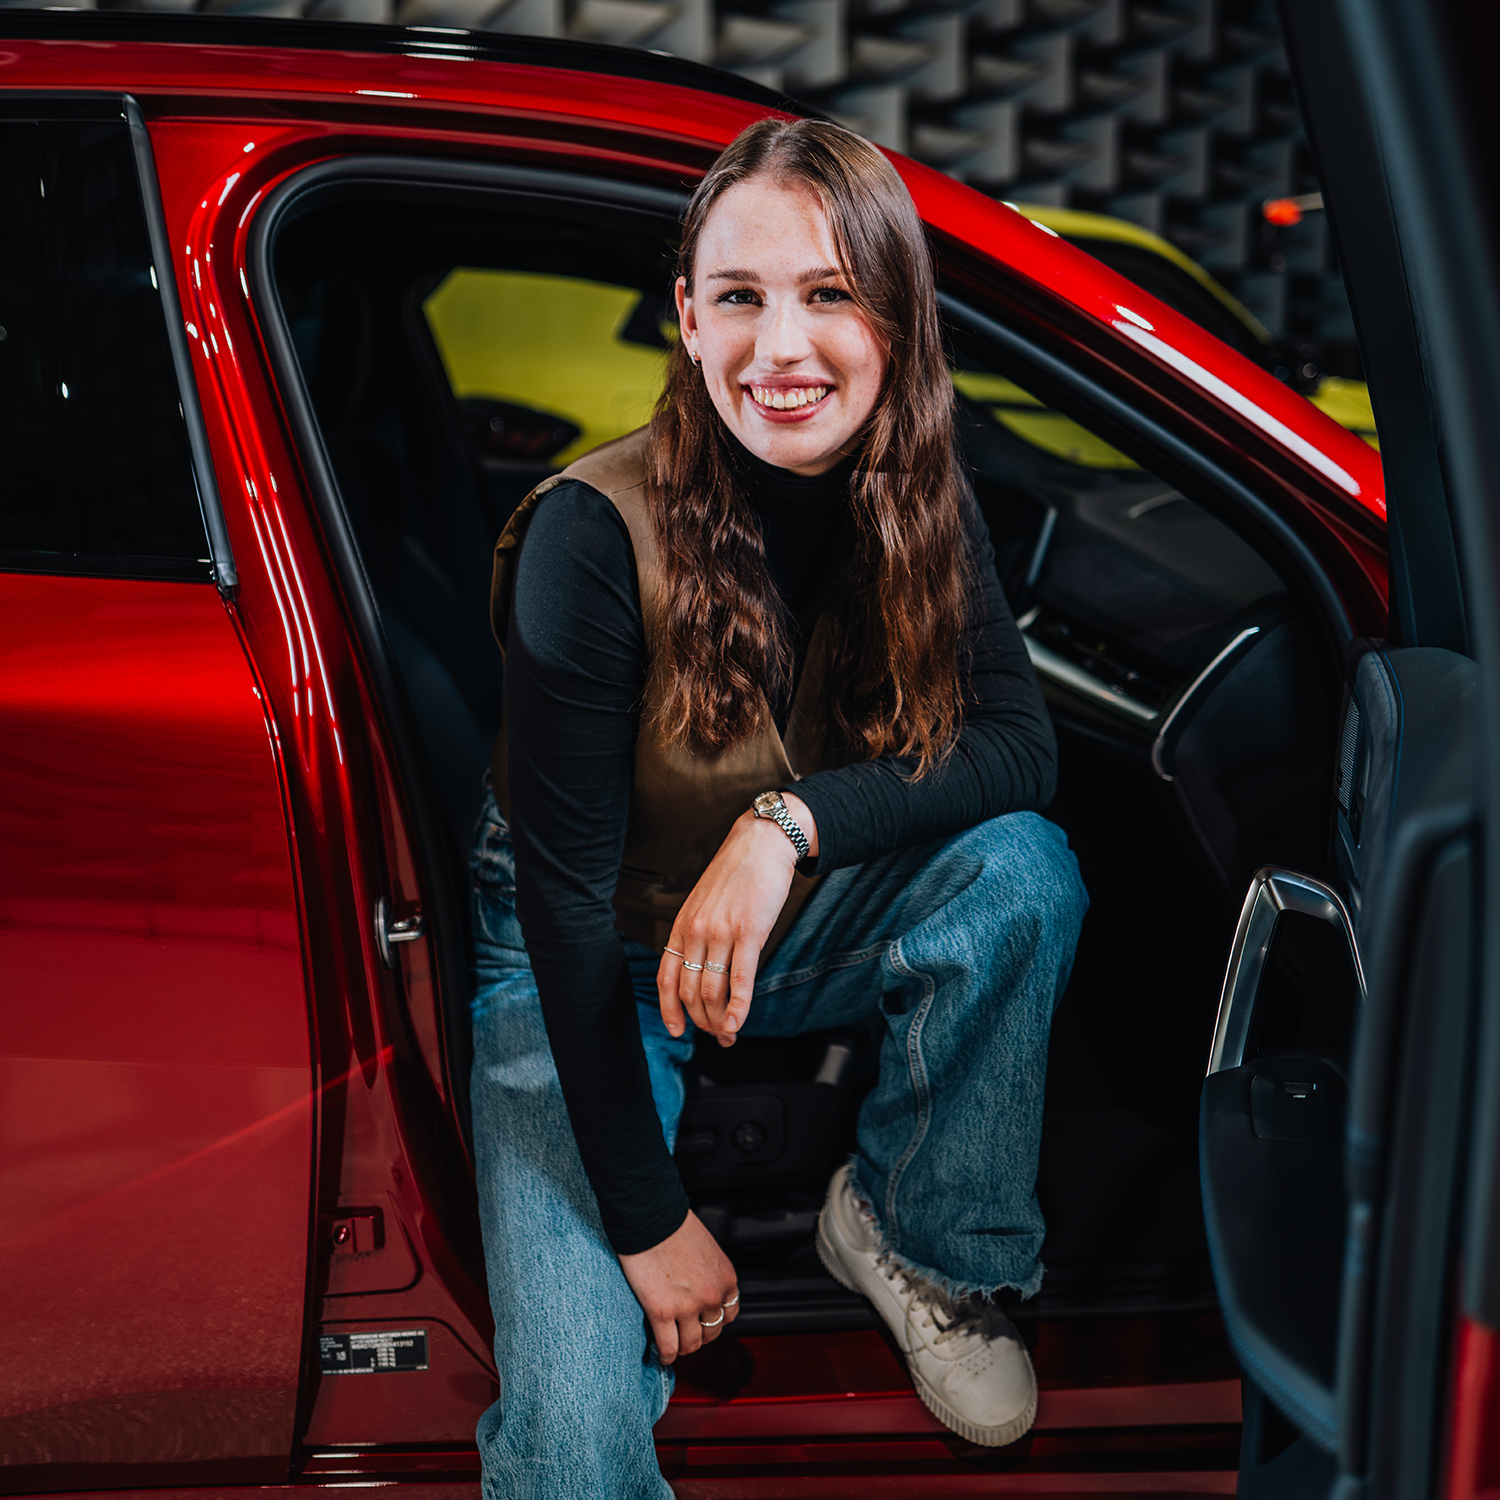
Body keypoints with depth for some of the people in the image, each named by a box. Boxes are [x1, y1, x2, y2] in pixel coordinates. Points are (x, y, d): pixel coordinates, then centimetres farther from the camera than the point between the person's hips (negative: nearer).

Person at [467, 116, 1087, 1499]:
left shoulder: (919, 504, -11)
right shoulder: (597, 533, -26)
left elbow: (1020, 744, -18)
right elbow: (563, 889, -24)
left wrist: (794, 821, -36)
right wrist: (647, 1217, -21)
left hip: (797, 932, 5)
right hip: (586, 967, -5)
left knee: (1024, 869, -24)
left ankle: (914, 1234, -3)